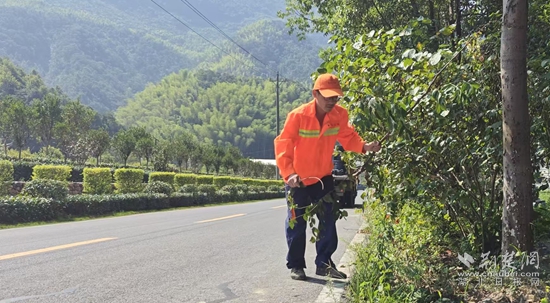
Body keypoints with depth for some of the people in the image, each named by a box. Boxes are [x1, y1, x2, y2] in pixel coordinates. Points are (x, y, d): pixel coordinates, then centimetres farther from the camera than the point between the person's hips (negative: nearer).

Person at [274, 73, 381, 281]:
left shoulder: (340, 115, -10)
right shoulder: (298, 115, -23)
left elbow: (348, 137, 4)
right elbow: (283, 145, -20)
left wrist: (364, 146, -16)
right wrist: (288, 173, -30)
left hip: (323, 177, 4)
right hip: (297, 179, -4)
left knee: (328, 221, 6)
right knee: (297, 223, 5)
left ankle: (324, 263, 19)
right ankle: (295, 265, 18)